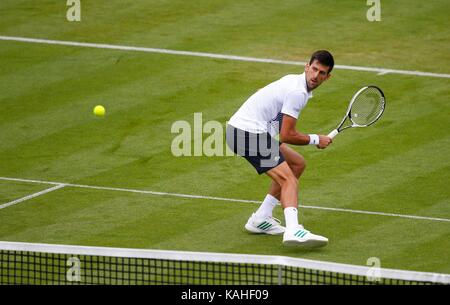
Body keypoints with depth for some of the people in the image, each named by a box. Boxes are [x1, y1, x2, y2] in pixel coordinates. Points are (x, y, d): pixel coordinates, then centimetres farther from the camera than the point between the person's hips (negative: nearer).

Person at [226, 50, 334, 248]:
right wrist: (315, 140, -1)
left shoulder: (294, 81, 16)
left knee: (297, 164, 22)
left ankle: (261, 219, 19)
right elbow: (287, 136, -16)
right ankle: (293, 230, -41)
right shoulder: (298, 92, -16)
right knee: (288, 179, -19)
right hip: (248, 133, -10)